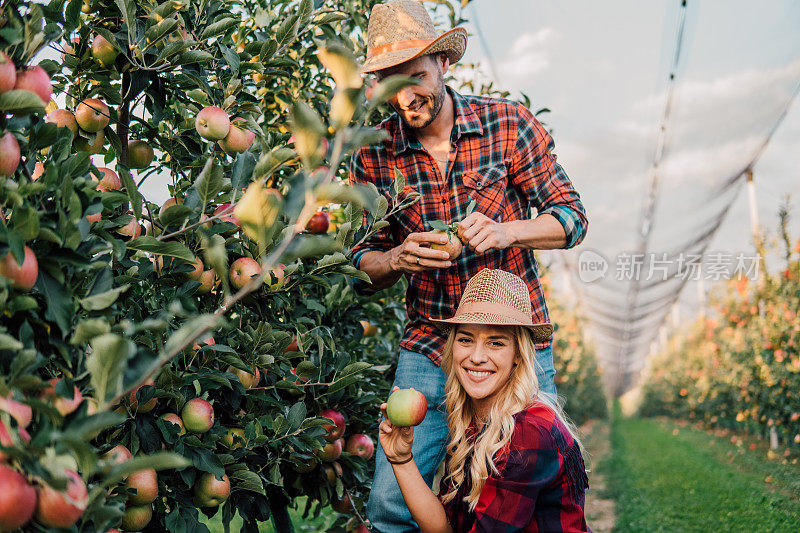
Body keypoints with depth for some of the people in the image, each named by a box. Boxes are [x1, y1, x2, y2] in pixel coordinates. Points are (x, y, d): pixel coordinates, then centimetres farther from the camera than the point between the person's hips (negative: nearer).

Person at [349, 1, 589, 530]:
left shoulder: (508, 123, -6)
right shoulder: (372, 155, -2)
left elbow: (571, 215, -3)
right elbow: (363, 264, 5)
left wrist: (507, 231, -23)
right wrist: (396, 259, -19)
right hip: (427, 352, 1)